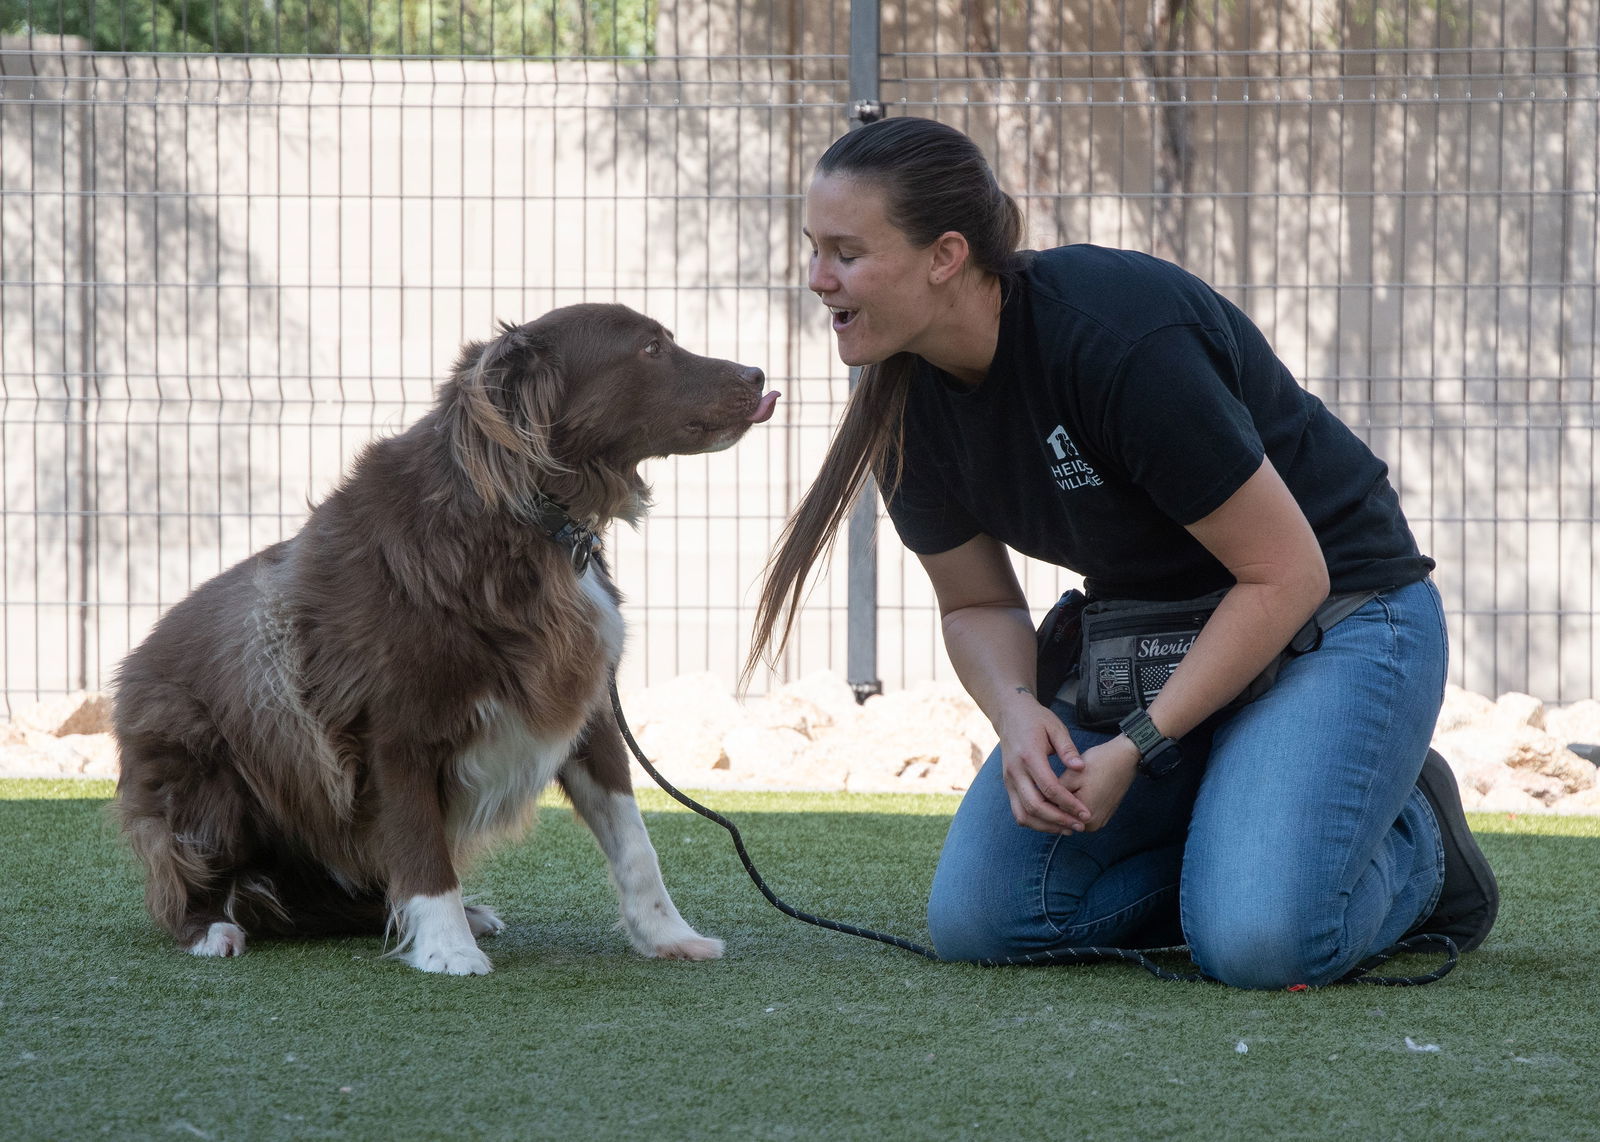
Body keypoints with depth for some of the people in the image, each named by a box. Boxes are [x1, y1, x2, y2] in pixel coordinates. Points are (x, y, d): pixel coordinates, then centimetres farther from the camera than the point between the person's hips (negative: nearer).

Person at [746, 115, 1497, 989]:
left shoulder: (1123, 340, -29)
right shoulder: (908, 400, -7)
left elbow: (1286, 573, -23)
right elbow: (977, 604, 6)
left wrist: (1136, 751, -25)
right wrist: (1018, 712, -18)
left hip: (1336, 613, -7)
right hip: (1138, 636, 7)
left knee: (1255, 943, -29)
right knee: (974, 921, -10)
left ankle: (1415, 849, 4)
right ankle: (1240, 834, 9)